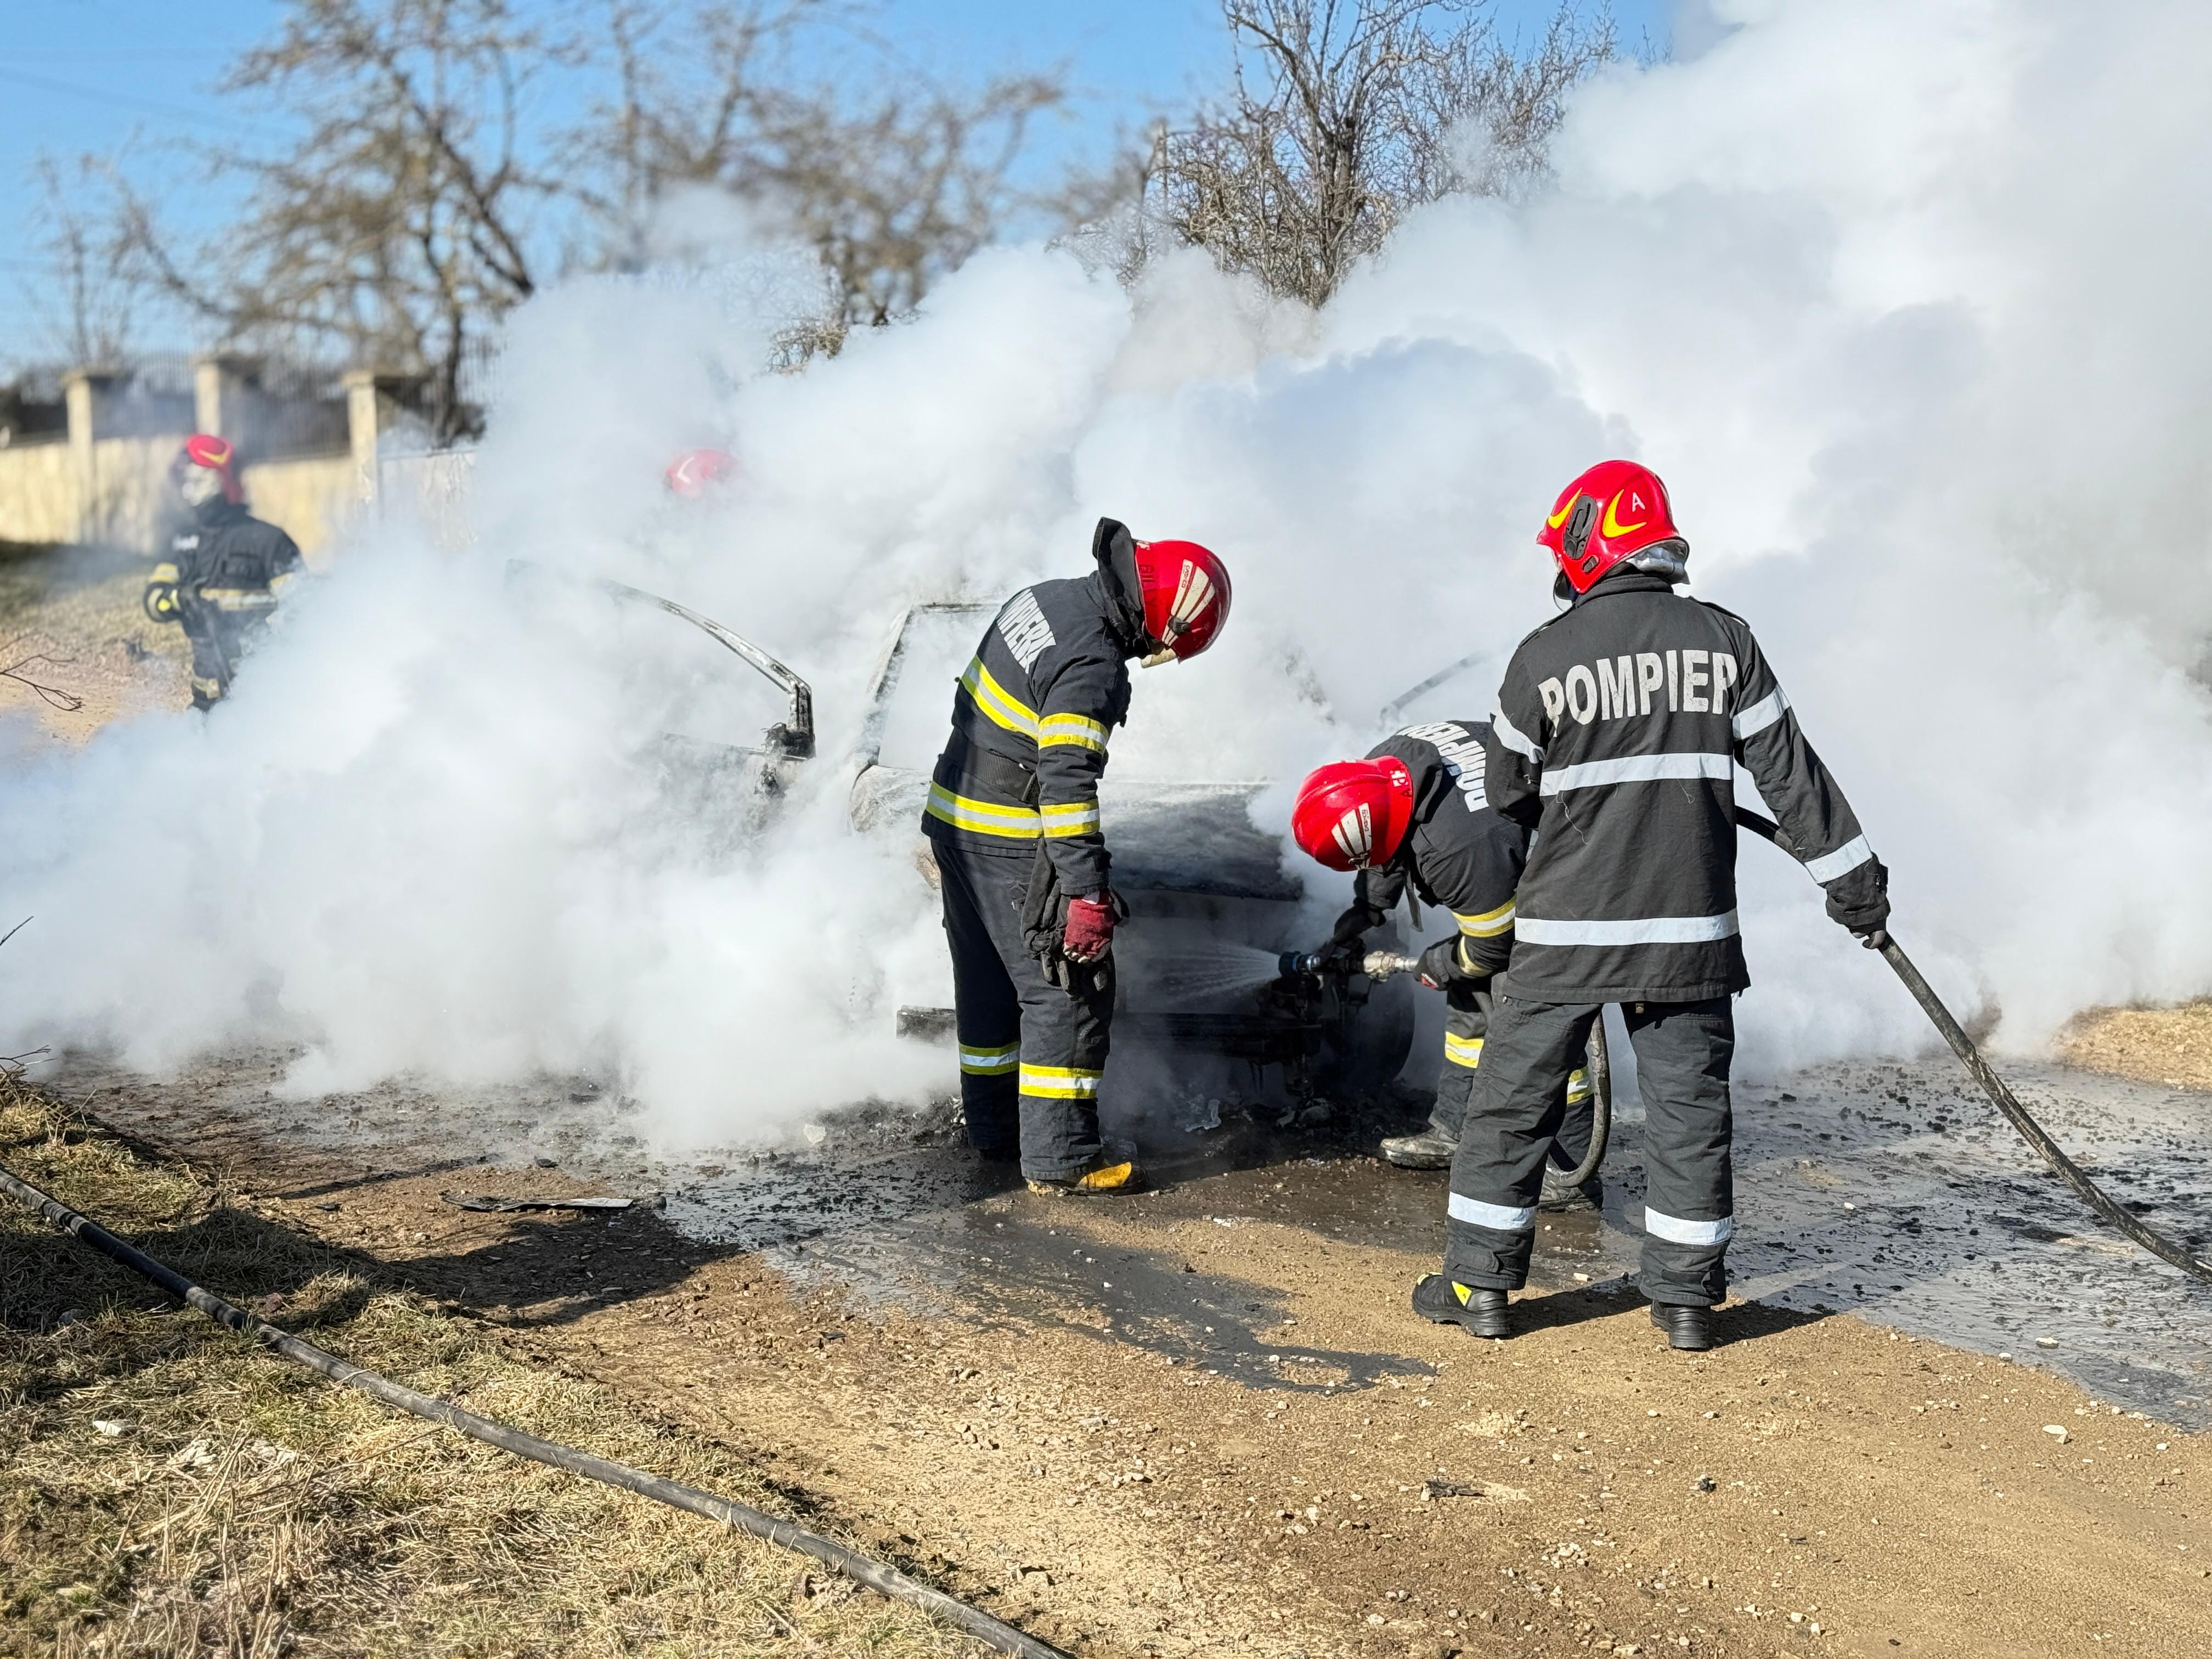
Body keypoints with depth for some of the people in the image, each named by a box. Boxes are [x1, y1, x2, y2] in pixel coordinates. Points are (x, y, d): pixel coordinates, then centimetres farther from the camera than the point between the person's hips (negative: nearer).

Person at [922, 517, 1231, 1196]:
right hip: (1013, 844, -10)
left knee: (989, 981, 19)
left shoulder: (1044, 600, 5)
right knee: (1070, 987, -1)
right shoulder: (1092, 665, -24)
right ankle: (1060, 1157, 3)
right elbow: (1066, 780, -28)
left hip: (954, 816, 10)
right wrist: (1087, 892, -26)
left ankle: (993, 1127, 32)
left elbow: (973, 704, 17)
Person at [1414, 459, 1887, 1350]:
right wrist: (1854, 878, 11)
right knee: (1689, 1106, 10)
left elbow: (1506, 794, 4)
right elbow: (1790, 774, 2)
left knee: (1514, 1100, 9)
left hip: (1565, 926, -2)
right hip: (1689, 926, 2)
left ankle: (1479, 1283, 16)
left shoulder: (1544, 656, -7)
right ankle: (1687, 1294, 15)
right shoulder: (1722, 640, -1)